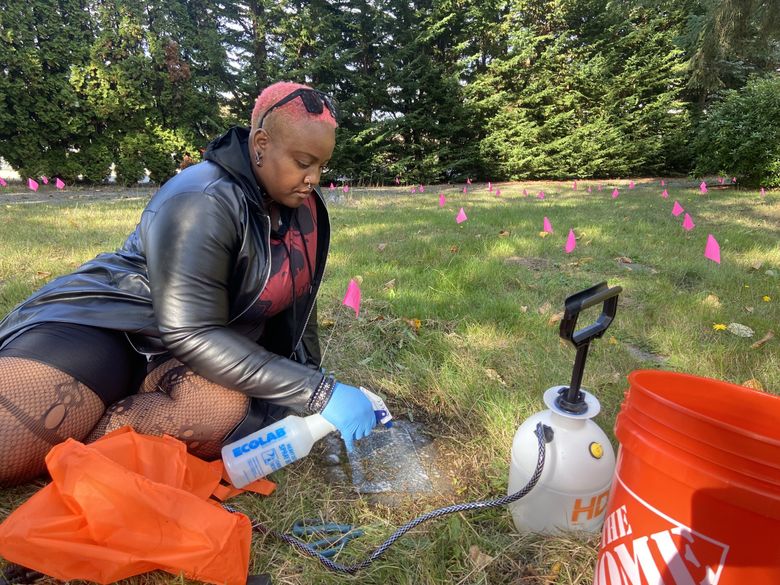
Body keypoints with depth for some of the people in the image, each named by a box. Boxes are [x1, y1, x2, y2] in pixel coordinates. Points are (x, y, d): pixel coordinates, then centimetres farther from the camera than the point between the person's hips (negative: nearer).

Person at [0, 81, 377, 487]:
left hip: (213, 344, 6)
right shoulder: (204, 201, -22)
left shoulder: (302, 205, 0)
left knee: (229, 410, -29)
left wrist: (311, 375, 10)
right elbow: (194, 337, -27)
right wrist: (319, 393, -29)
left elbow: (297, 295, 12)